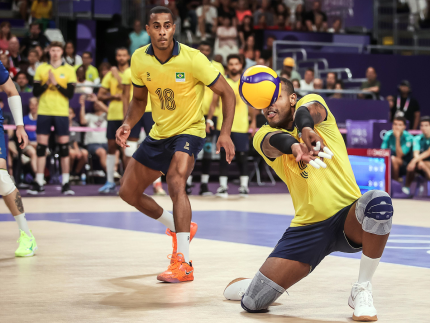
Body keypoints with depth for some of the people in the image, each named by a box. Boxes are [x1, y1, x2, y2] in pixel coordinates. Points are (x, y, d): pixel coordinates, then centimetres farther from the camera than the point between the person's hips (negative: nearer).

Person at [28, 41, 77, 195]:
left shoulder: (69, 70, 3)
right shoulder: (41, 69, 7)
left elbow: (70, 93, -4)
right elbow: (35, 92, 4)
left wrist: (56, 83, -16)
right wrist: (46, 83, -13)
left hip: (61, 113, -1)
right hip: (44, 112, 1)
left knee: (64, 146, -2)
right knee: (41, 146, 0)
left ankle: (65, 183, 3)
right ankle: (39, 184, 4)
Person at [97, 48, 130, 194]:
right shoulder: (110, 74, 12)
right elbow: (100, 95, 10)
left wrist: (117, 76, -12)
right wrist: (114, 96, -7)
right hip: (113, 115, 3)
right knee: (111, 147, 5)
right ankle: (110, 182, 9)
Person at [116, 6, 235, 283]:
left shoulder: (193, 59, -21)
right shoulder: (140, 59, -8)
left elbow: (227, 93, -13)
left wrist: (225, 133, -24)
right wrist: (128, 124, -10)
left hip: (189, 131, -6)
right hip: (159, 134, 6)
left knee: (176, 182, -31)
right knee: (128, 191, 10)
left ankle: (183, 263, -30)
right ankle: (178, 227, 36)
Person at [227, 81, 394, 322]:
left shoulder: (309, 103, 3)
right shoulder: (263, 135, 2)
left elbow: (310, 108, -24)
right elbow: (274, 141, -24)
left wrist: (306, 126, -49)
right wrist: (294, 146, -48)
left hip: (348, 215, -1)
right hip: (308, 227, 1)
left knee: (379, 202, -37)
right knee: (254, 302, -12)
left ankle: (362, 290, -16)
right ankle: (254, 284, 29)